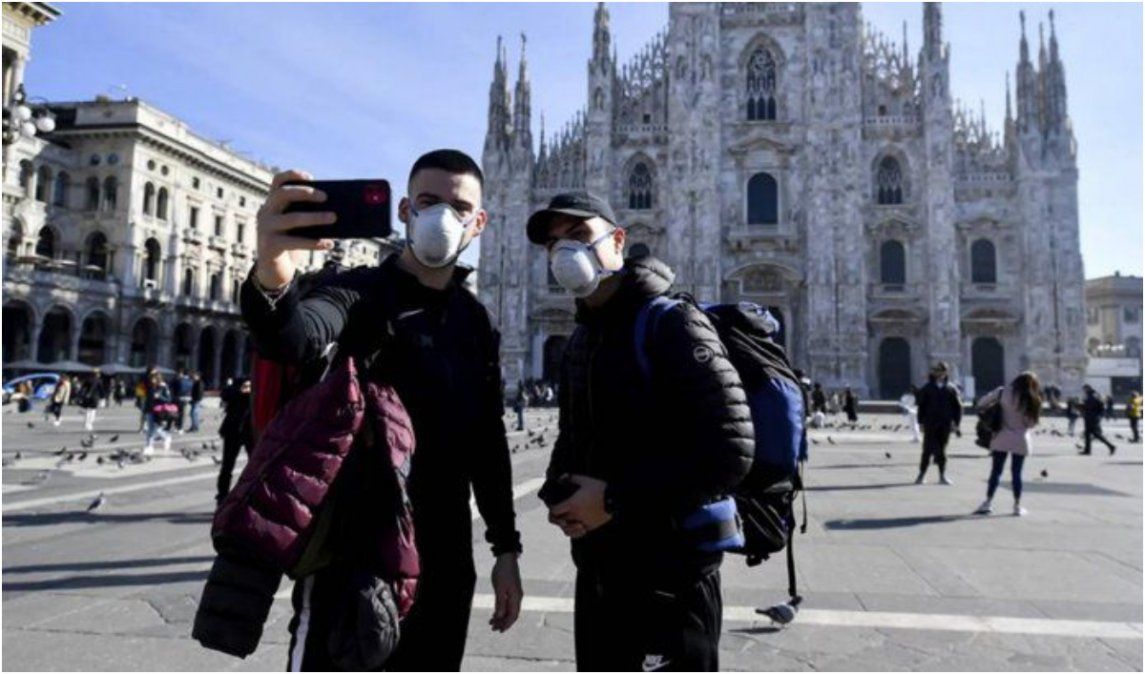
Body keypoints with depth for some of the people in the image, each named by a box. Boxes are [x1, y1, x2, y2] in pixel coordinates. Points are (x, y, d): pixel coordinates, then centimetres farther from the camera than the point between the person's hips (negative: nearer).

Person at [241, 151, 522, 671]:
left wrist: (505, 546, 10)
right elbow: (292, 338, -29)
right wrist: (272, 279, -51)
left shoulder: (476, 320, 10)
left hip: (444, 561, 5)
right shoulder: (360, 293, -5)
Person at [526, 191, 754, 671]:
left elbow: (730, 451, -23)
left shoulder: (672, 325, -14)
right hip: (597, 570, 8)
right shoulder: (580, 340, 12)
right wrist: (557, 493, 0)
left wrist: (616, 500, -20)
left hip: (668, 575, -8)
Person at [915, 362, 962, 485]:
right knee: (928, 449, -1)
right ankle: (922, 474, 6)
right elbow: (921, 406, 4)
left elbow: (957, 407, 8)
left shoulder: (951, 389, 4)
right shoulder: (927, 389, 1)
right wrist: (921, 422, 0)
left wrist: (956, 423, 3)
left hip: (945, 425, 1)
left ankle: (942, 475, 14)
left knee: (941, 448, 6)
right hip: (930, 424, -1)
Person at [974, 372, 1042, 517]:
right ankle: (1017, 505, 13)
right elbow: (1032, 422, -1)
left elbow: (982, 402, -2)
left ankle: (988, 502, 3)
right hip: (1020, 440, 0)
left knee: (996, 471, 5)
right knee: (1017, 472, 7)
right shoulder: (1032, 401, -2)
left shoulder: (1003, 392, -4)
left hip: (1002, 439, 0)